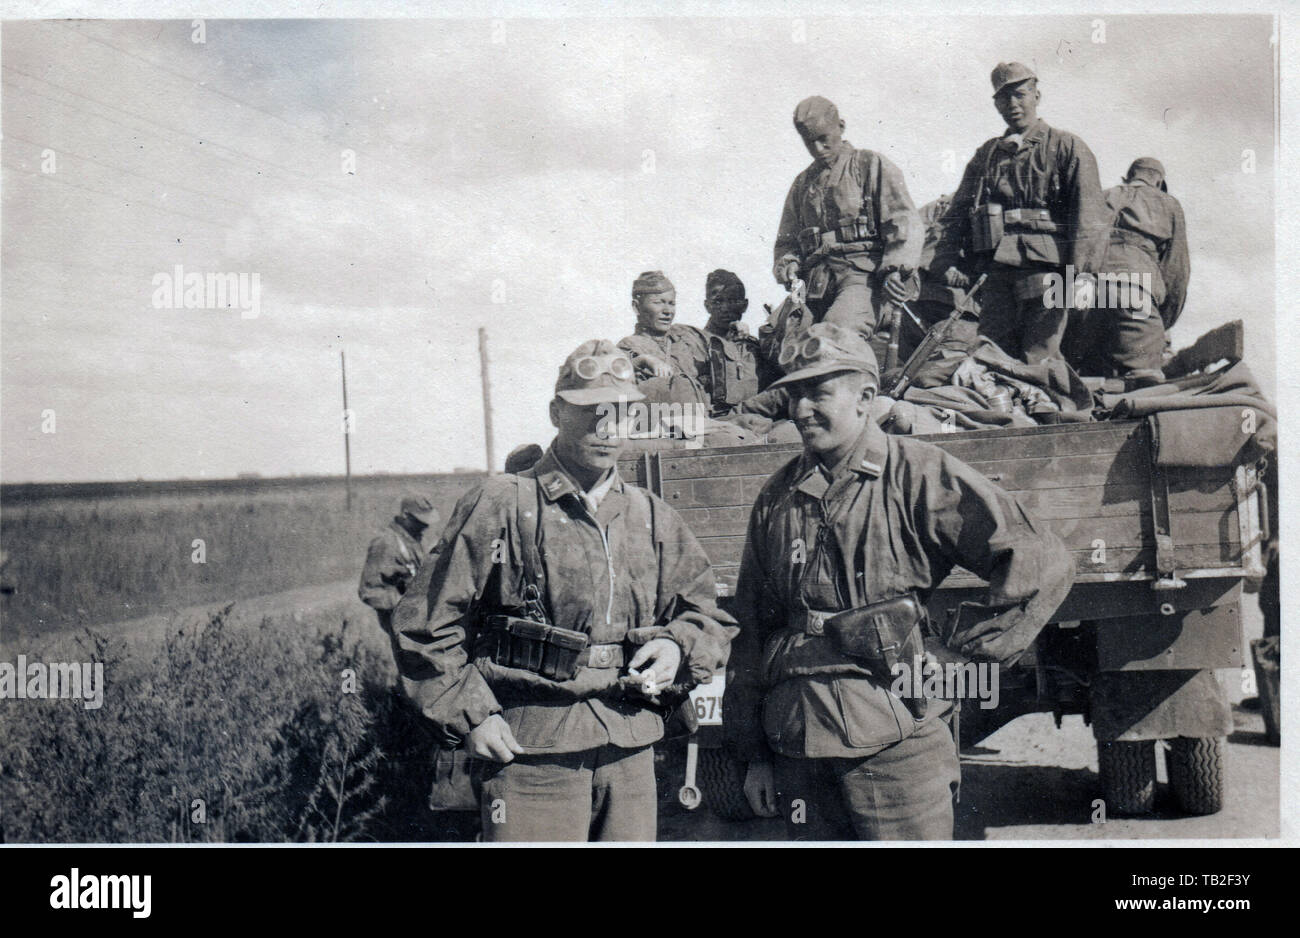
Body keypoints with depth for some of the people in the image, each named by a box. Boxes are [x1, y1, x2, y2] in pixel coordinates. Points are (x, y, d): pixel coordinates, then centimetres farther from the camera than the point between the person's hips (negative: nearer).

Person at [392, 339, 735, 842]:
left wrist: (677, 648, 0)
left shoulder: (654, 518, 13)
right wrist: (469, 716, -6)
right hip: (529, 753, -4)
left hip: (631, 752, 5)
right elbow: (426, 625, -1)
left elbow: (709, 615, 21)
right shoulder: (499, 507, -2)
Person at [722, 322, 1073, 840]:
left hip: (895, 739, -4)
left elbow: (1044, 563, -8)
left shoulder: (920, 475, -3)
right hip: (798, 747, 5)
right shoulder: (778, 497, 12)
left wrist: (961, 643, -7)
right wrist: (753, 753, 14)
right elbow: (750, 628, 16)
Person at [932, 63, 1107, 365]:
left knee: (1039, 363, -10)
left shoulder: (1068, 148, 7)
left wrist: (1084, 273, -16)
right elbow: (957, 212, 21)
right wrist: (948, 260, 5)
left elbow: (1090, 215, -3)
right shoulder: (987, 154, 22)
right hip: (996, 271, 5)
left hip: (1044, 271, -5)